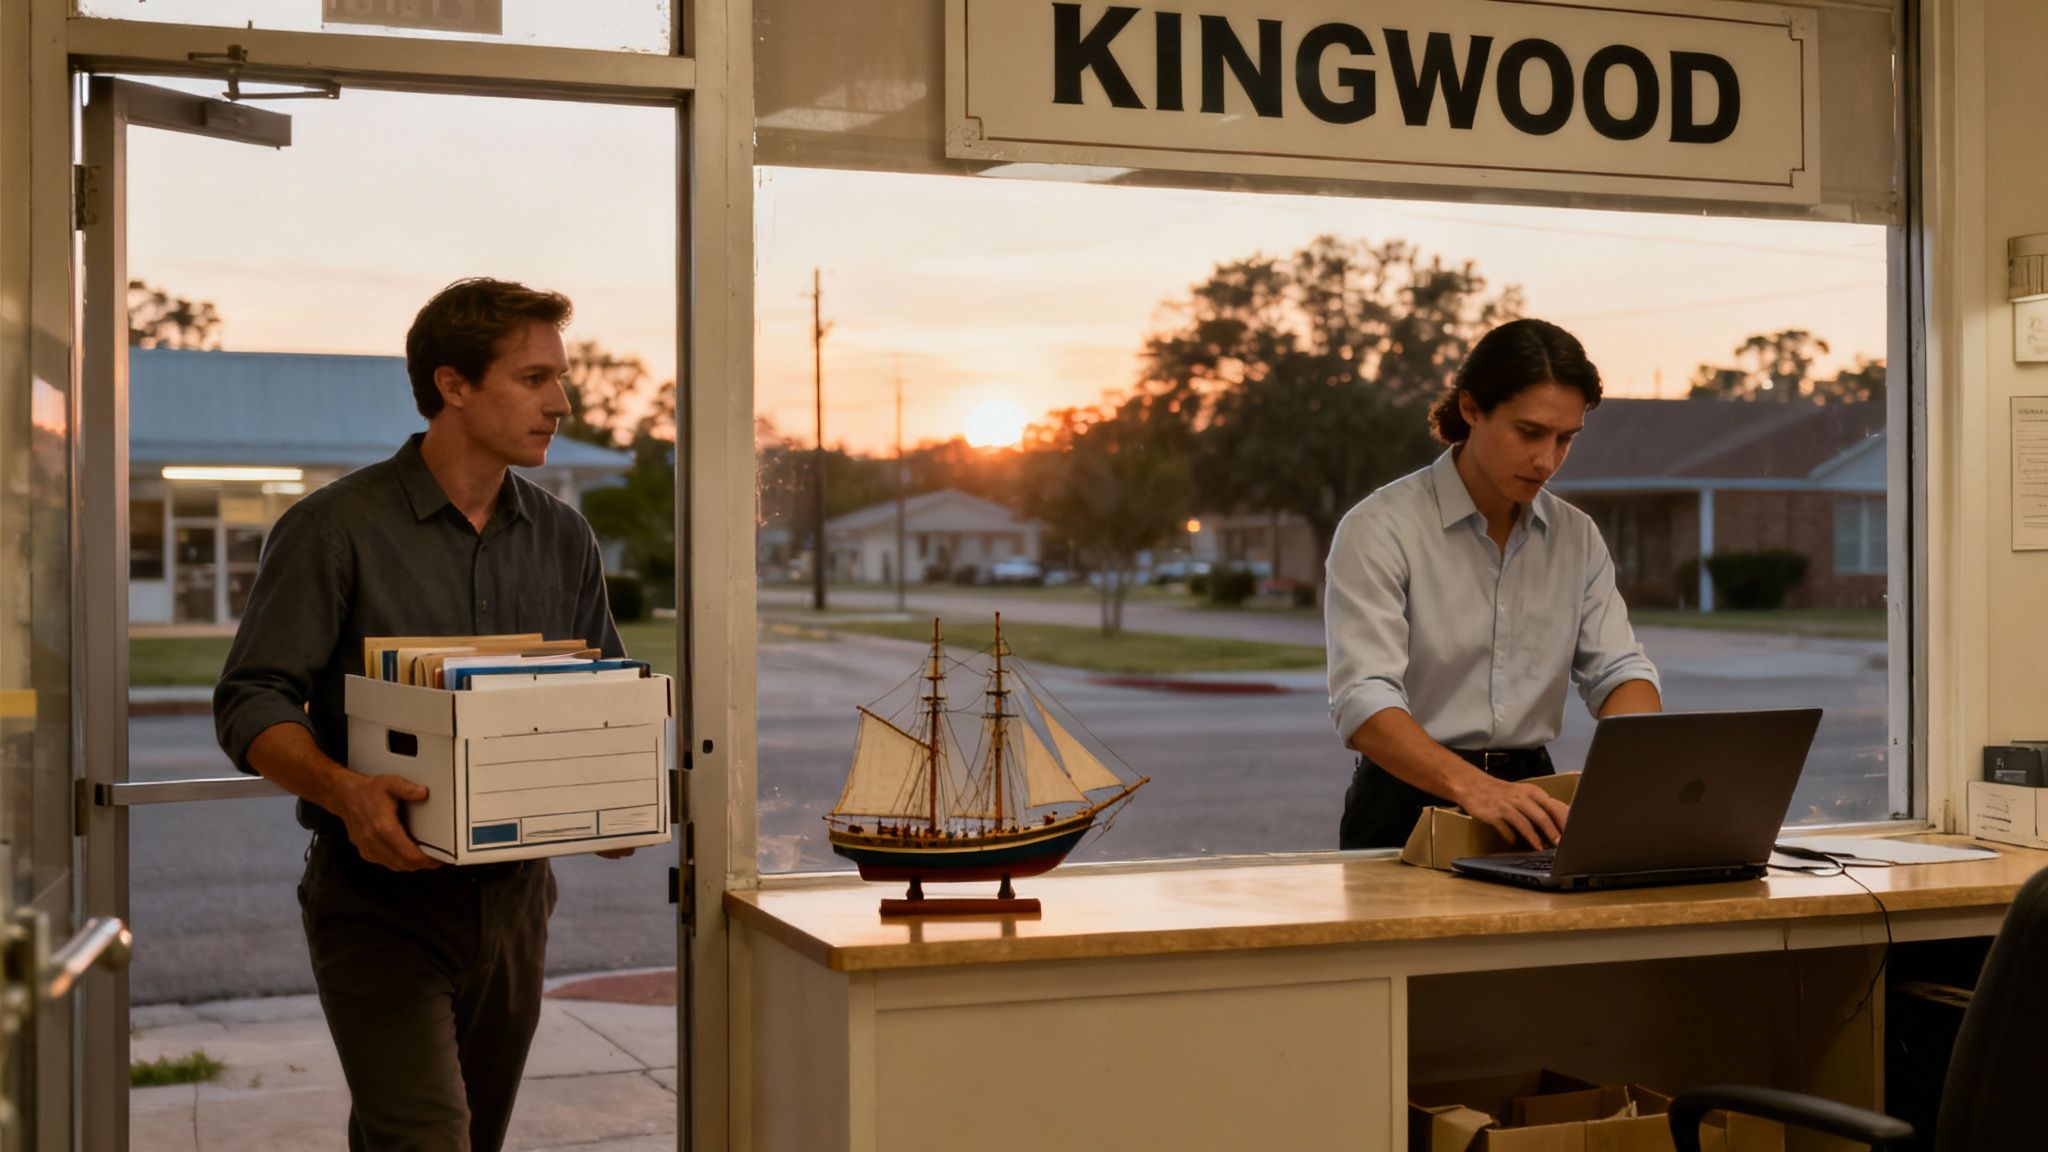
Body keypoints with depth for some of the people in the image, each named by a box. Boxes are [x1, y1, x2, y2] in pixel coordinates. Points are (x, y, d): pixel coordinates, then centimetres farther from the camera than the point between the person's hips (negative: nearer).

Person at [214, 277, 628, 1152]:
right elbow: (253, 702, -9)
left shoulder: (563, 540, 9)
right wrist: (341, 789, -27)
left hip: (514, 892, 6)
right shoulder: (336, 530, -6)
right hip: (381, 894, -5)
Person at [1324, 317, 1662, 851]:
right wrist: (1473, 786, -38)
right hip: (1411, 803, -4)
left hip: (1529, 799, 5)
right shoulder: (1380, 530, -10)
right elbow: (1363, 701, -21)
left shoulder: (1577, 537, 10)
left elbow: (1618, 669, 5)